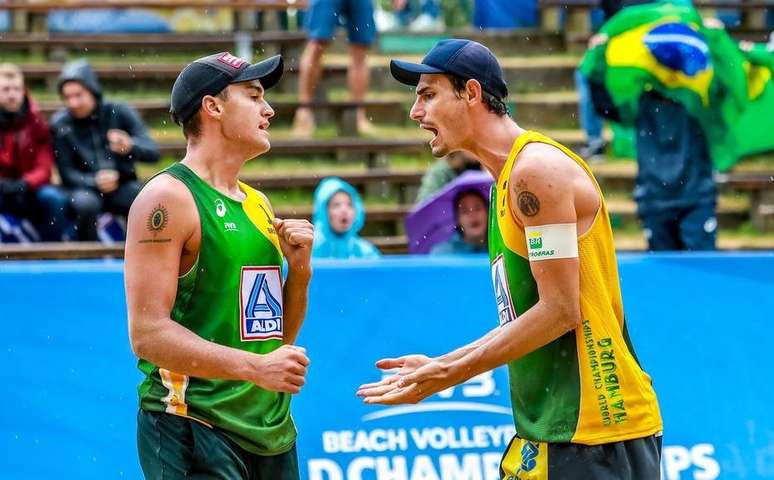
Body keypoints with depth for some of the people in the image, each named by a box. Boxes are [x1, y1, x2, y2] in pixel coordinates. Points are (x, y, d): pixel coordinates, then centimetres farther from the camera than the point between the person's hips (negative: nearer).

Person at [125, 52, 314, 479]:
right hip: (192, 427, -8)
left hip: (271, 428, 8)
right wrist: (254, 367, -23)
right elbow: (147, 334, -17)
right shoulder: (168, 198, -8)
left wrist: (298, 269, 5)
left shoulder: (258, 204, 17)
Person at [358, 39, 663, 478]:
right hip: (550, 427, 10)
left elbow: (559, 311, -18)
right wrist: (438, 367, 14)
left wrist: (449, 375, -15)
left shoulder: (537, 168, -13)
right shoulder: (508, 182, 17)